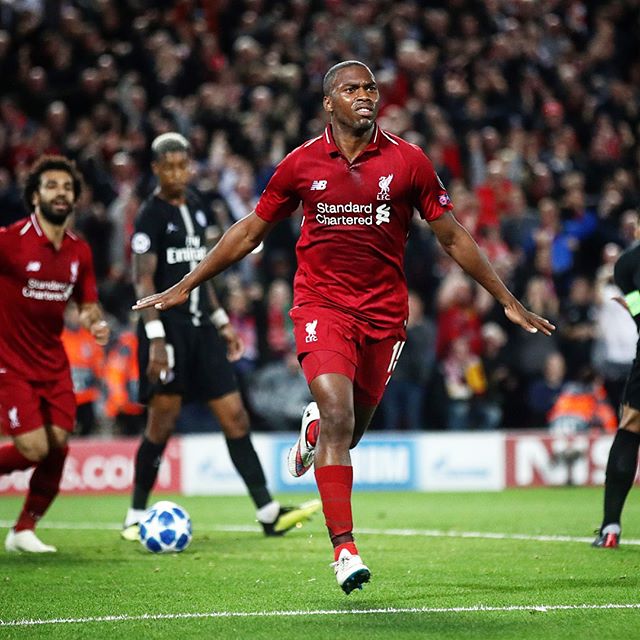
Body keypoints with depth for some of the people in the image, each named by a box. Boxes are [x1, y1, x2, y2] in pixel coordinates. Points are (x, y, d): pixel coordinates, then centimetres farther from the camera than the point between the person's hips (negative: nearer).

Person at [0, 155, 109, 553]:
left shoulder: (79, 251, 3)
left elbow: (88, 303, 14)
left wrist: (97, 322, -7)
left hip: (53, 363, 6)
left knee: (58, 444, -3)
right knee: (34, 449, -15)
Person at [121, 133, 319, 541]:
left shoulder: (195, 205, 15)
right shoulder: (151, 215, -7)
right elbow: (144, 280, -13)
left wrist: (221, 321, 22)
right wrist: (156, 337, -22)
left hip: (200, 327, 7)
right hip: (168, 327, -7)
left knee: (235, 417, 2)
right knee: (162, 423, -5)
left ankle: (269, 514, 1)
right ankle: (136, 518, 7)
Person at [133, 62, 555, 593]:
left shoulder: (408, 161, 0)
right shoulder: (302, 164, -1)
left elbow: (453, 237, 7)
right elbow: (250, 232, 11)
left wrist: (508, 300, 6)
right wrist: (186, 286, 12)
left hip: (384, 311, 2)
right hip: (321, 305, -2)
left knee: (350, 430, 10)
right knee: (339, 417, -20)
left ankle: (313, 431, 49)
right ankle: (345, 548, -18)